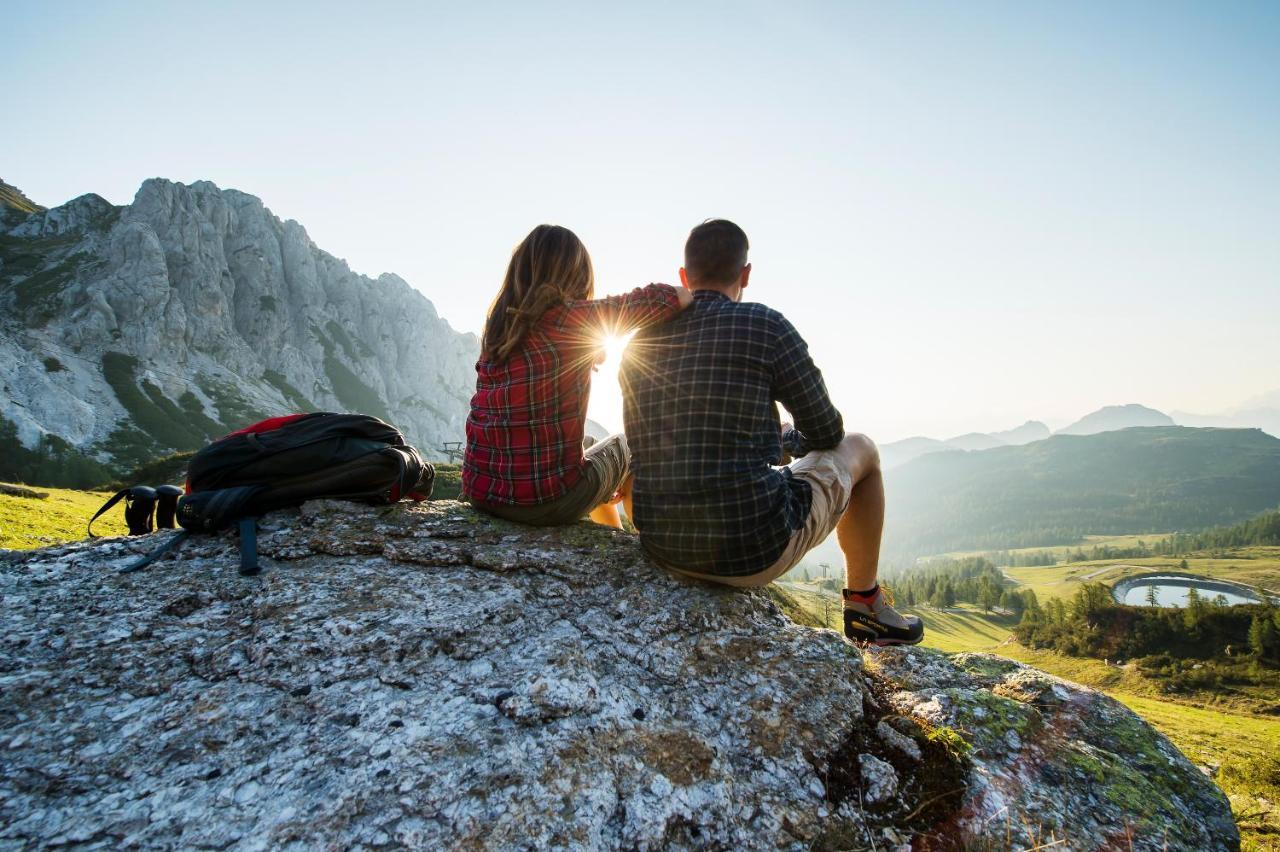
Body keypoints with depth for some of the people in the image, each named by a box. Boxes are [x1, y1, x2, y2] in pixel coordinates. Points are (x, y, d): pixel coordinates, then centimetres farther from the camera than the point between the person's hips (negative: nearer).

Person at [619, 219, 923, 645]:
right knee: (860, 450, 20)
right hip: (754, 548, -5)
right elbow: (827, 432, 0)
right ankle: (864, 604, 34)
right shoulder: (766, 326, -10)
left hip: (663, 545, 5)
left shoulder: (639, 345, 5)